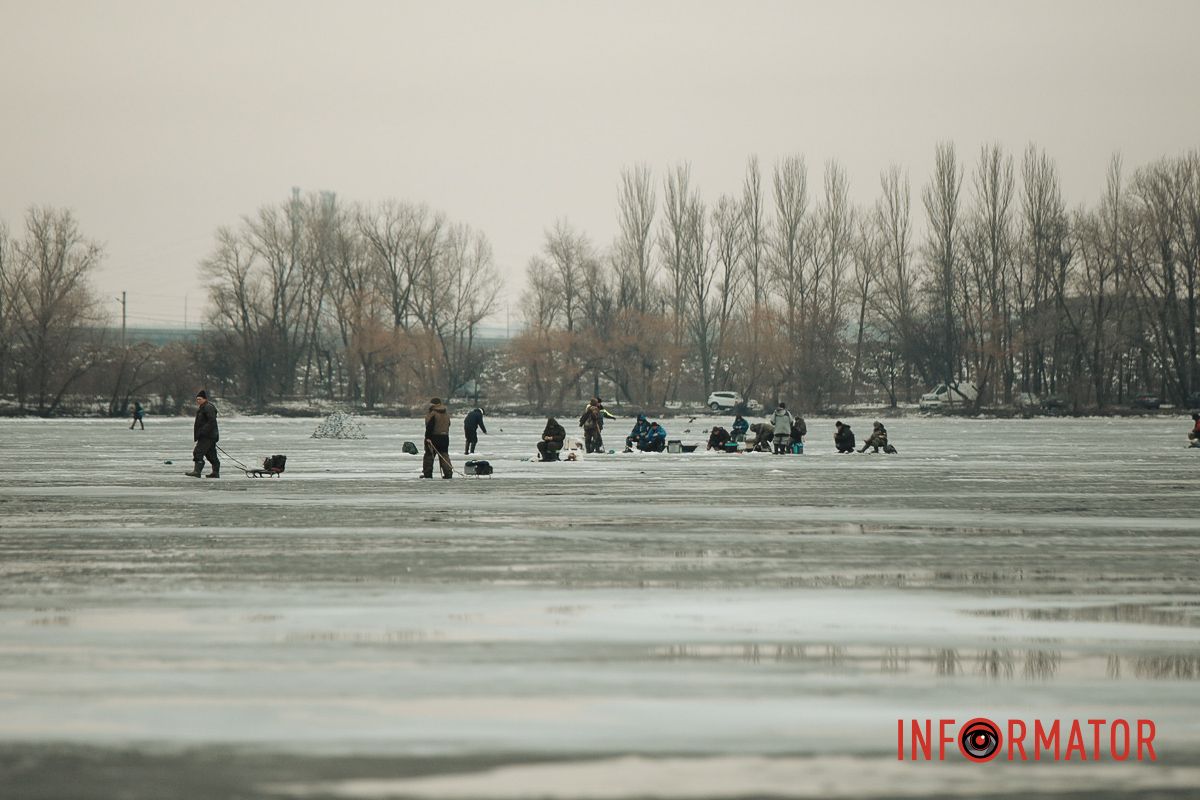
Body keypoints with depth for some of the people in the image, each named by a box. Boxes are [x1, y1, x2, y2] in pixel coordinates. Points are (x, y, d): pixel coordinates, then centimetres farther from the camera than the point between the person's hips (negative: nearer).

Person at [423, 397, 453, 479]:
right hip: (445, 437, 6)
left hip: (434, 437, -6)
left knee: (429, 456, 3)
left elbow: (429, 427, -18)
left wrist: (428, 437, -17)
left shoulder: (432, 414, -13)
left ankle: (427, 474, 2)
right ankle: (448, 474, 2)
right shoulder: (447, 414, 10)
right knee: (445, 456, 9)